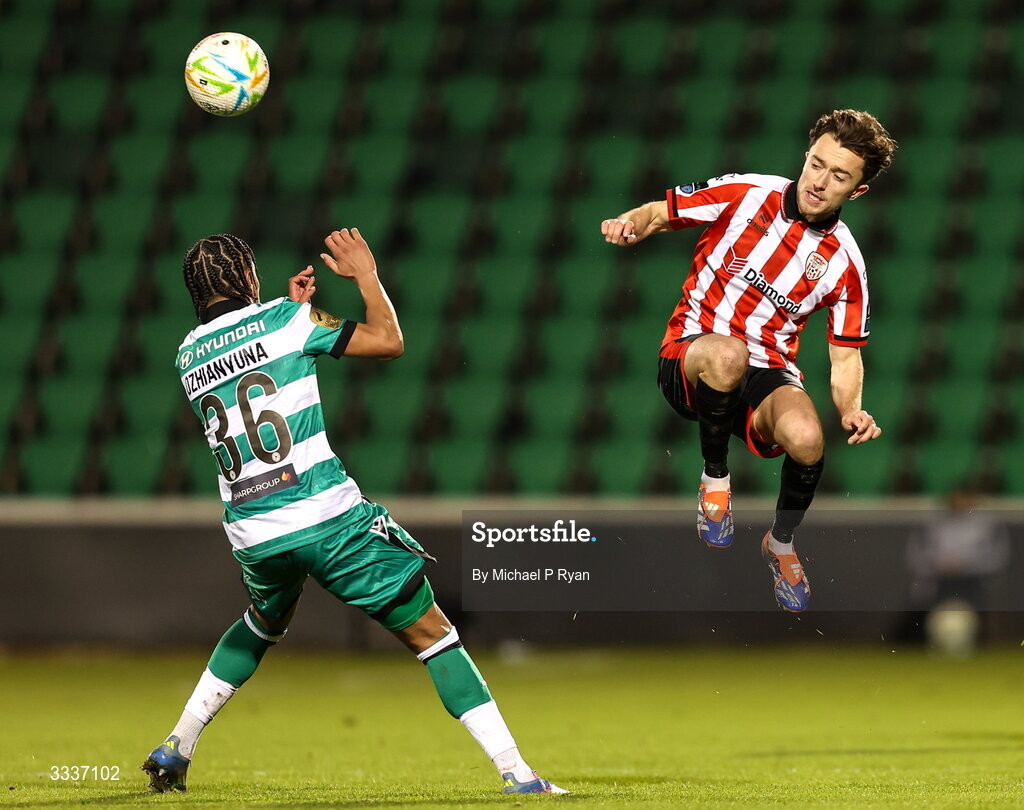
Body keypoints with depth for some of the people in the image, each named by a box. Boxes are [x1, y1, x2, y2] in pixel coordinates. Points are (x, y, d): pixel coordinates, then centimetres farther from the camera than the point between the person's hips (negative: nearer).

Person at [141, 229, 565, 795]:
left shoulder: (188, 355, 11)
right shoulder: (284, 319, -4)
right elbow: (388, 341, 1)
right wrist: (365, 273, 13)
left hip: (251, 533, 5)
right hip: (326, 516, -5)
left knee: (261, 626, 36)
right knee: (431, 634, 0)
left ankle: (175, 749, 31)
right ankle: (517, 774, -8)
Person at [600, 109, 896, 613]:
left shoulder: (844, 263, 1)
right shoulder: (746, 194, -4)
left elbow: (845, 356, 7)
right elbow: (661, 214, 7)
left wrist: (850, 410, -14)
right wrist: (630, 225, -17)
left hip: (768, 373, 2)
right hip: (690, 358, -2)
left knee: (806, 438, -33)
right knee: (727, 354, -41)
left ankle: (781, 543, 3)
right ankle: (715, 478, -12)